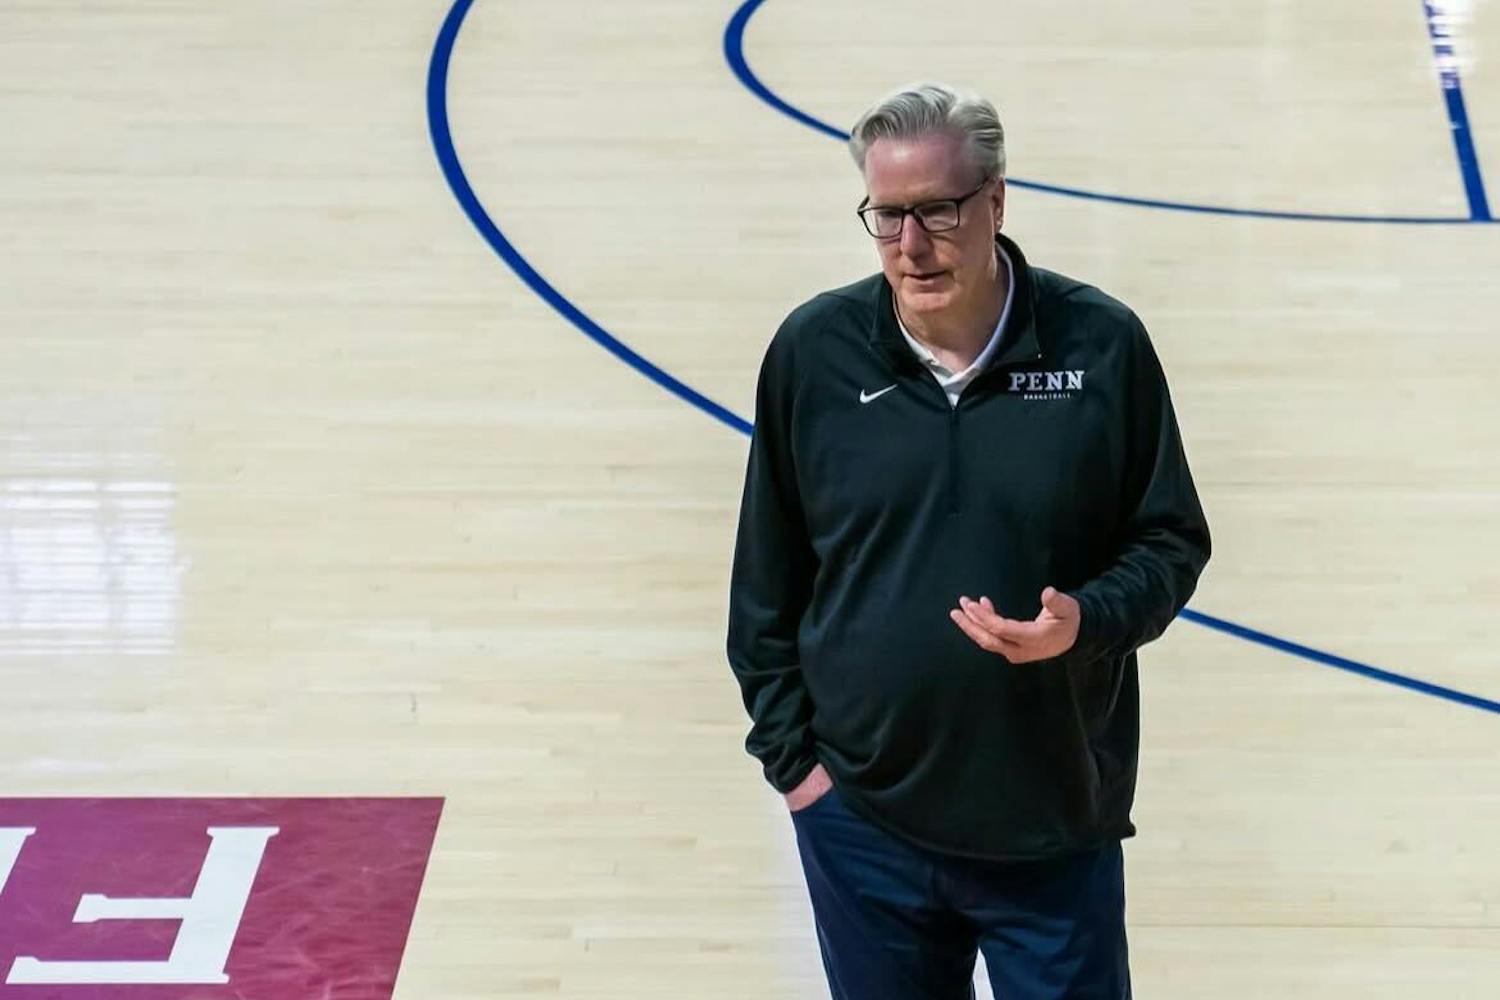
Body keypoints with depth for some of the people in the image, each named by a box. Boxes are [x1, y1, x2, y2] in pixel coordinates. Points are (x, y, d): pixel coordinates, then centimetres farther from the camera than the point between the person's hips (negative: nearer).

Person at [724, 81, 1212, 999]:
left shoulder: (1102, 344, -8)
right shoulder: (813, 350, -5)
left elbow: (1172, 542, 1)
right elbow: (767, 577, 4)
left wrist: (1089, 620, -19)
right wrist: (788, 749, 2)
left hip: (1057, 825, -1)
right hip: (861, 822, 1)